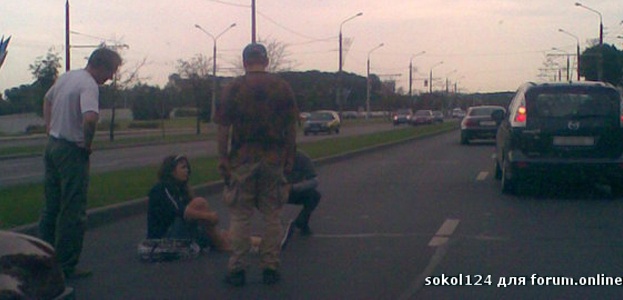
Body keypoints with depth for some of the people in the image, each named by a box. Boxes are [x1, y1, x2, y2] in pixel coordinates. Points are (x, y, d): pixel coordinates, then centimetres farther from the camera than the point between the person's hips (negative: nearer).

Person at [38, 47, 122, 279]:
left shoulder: (66, 77, 9)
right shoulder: (89, 86, -20)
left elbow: (47, 99, 27)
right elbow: (90, 118, -36)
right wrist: (87, 144, -19)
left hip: (52, 145, 9)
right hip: (71, 151, -9)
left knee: (51, 206, 17)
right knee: (73, 212, -1)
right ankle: (66, 266, 4)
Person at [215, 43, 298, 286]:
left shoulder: (233, 88, -2)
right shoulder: (282, 87, 3)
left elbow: (223, 128, -4)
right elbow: (291, 127, 3)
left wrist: (222, 159, 1)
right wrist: (289, 158, 10)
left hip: (242, 159, -1)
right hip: (274, 160, 2)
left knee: (240, 216, 5)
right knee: (272, 215, 9)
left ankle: (237, 269, 6)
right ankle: (270, 267, 10)